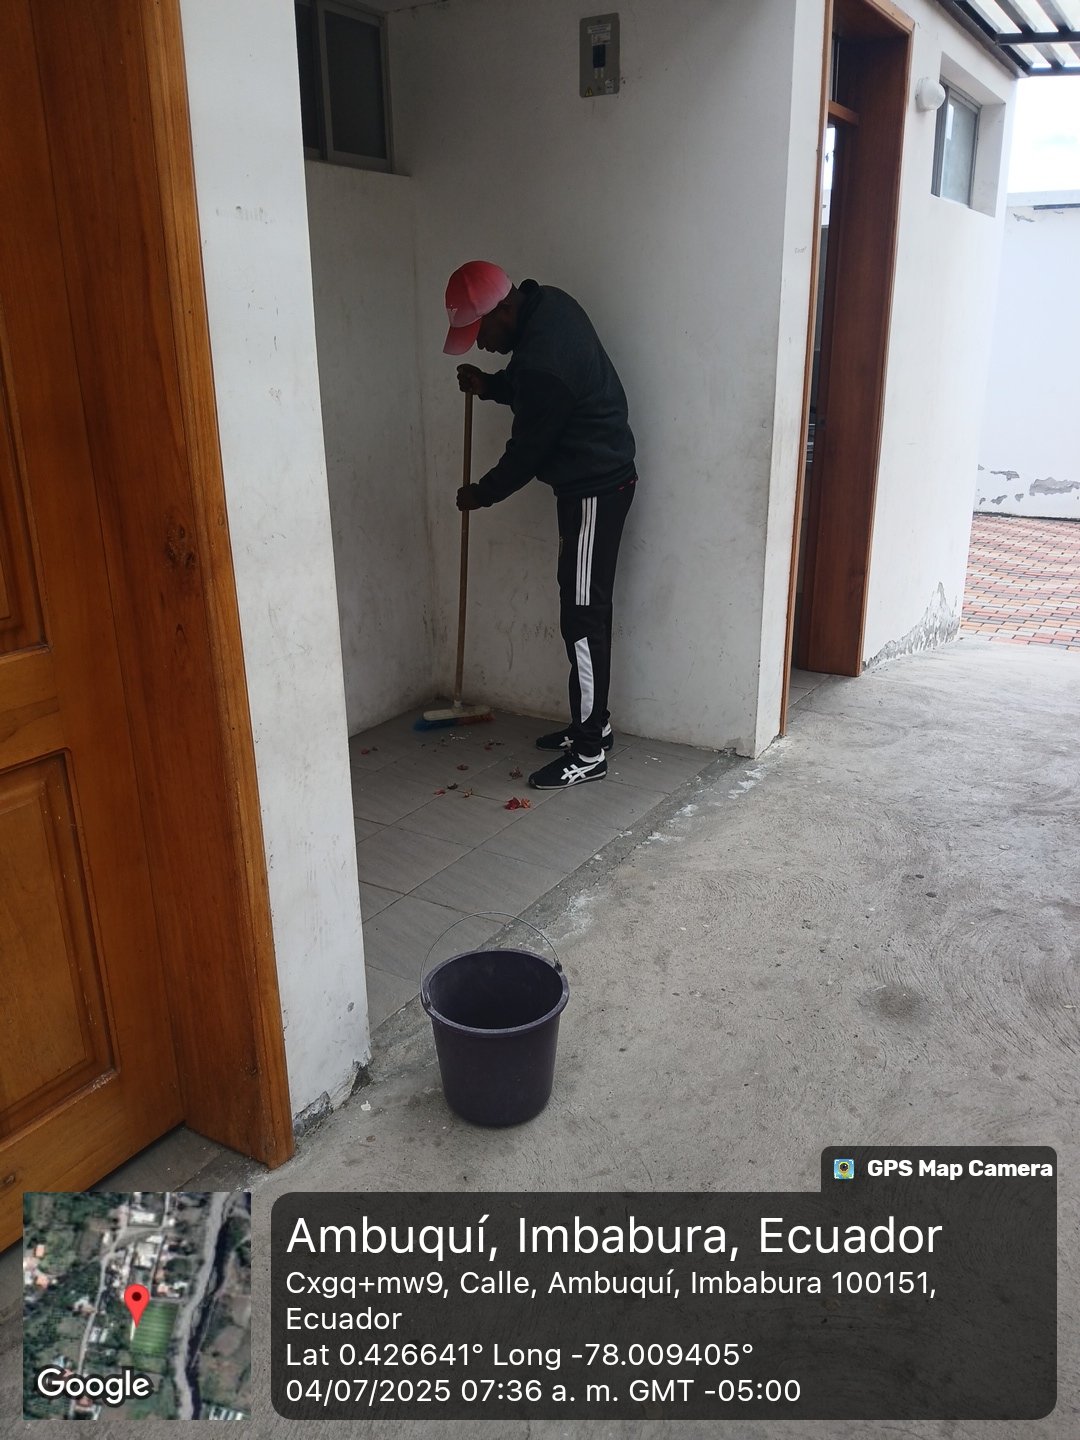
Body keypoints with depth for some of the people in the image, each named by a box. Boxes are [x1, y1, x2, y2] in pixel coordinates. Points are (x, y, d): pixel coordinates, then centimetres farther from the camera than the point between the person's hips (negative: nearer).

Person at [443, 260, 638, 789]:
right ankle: (590, 724, 26)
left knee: (582, 618, -6)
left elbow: (527, 452, -15)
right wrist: (491, 386, 5)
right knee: (582, 611, 14)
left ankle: (589, 752, 2)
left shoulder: (541, 359, -26)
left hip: (595, 489, -10)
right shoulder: (546, 303, 4)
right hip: (593, 478, 10)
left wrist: (480, 493, 1)